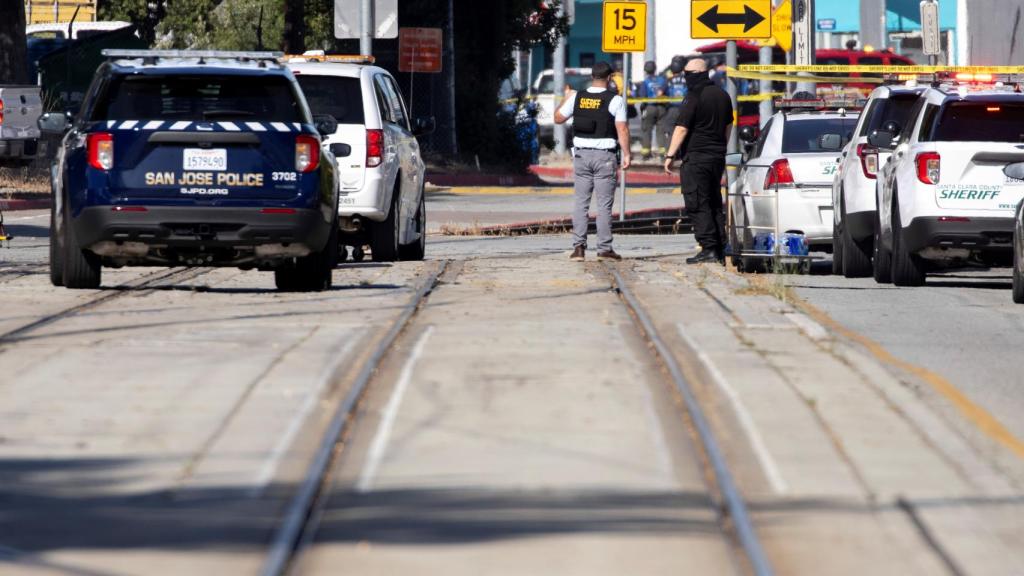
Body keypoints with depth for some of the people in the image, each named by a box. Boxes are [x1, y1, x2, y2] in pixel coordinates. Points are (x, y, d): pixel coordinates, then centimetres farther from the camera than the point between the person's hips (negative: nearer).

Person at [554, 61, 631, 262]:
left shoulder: (577, 97, 2)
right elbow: (622, 129, -11)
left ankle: (578, 246, 2)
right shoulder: (614, 100, -8)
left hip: (581, 154, 3)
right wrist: (626, 154, -5)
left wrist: (565, 101, 28)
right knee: (604, 203, 1)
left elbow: (558, 117, 12)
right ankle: (604, 248, 1)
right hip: (605, 155, -3)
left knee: (580, 202, 7)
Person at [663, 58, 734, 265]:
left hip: (696, 157, -8)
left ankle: (709, 248, -13)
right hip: (717, 158, 8)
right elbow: (728, 126, 22)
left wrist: (670, 156, -13)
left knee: (697, 204, -6)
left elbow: (682, 129, -16)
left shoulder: (694, 97, -13)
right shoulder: (722, 96, 13)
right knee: (715, 204, 13)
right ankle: (720, 251, 11)